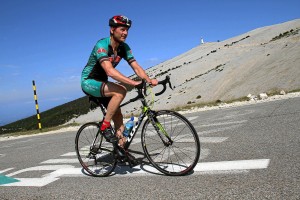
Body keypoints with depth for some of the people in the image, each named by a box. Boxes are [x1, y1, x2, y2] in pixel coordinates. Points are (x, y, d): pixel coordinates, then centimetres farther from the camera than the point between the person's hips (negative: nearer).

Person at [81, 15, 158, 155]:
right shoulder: (102, 45, -26)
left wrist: (149, 80, -29)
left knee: (118, 116, 0)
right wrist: (133, 82, -47)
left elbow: (136, 67, -10)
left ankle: (122, 148, 11)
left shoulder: (124, 47, -4)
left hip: (102, 82, 7)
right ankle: (105, 127, -19)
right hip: (89, 81, -7)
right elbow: (110, 71, -40)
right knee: (121, 91, -30)